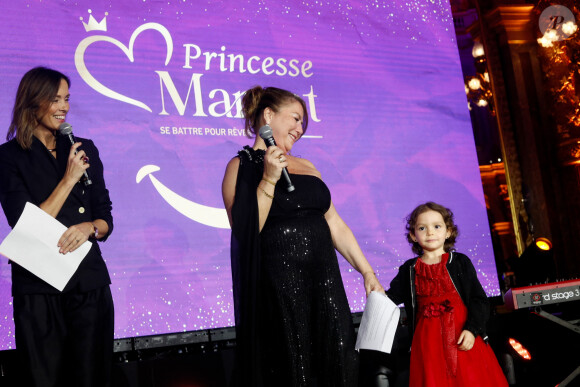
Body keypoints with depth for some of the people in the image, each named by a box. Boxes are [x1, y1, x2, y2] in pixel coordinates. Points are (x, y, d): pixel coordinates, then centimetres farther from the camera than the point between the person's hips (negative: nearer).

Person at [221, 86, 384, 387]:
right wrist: (268, 179, -15)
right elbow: (245, 232, -12)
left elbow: (335, 225, 17)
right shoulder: (241, 167, 0)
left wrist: (367, 272, 12)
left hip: (324, 279, 6)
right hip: (278, 289, -6)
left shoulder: (306, 167, 18)